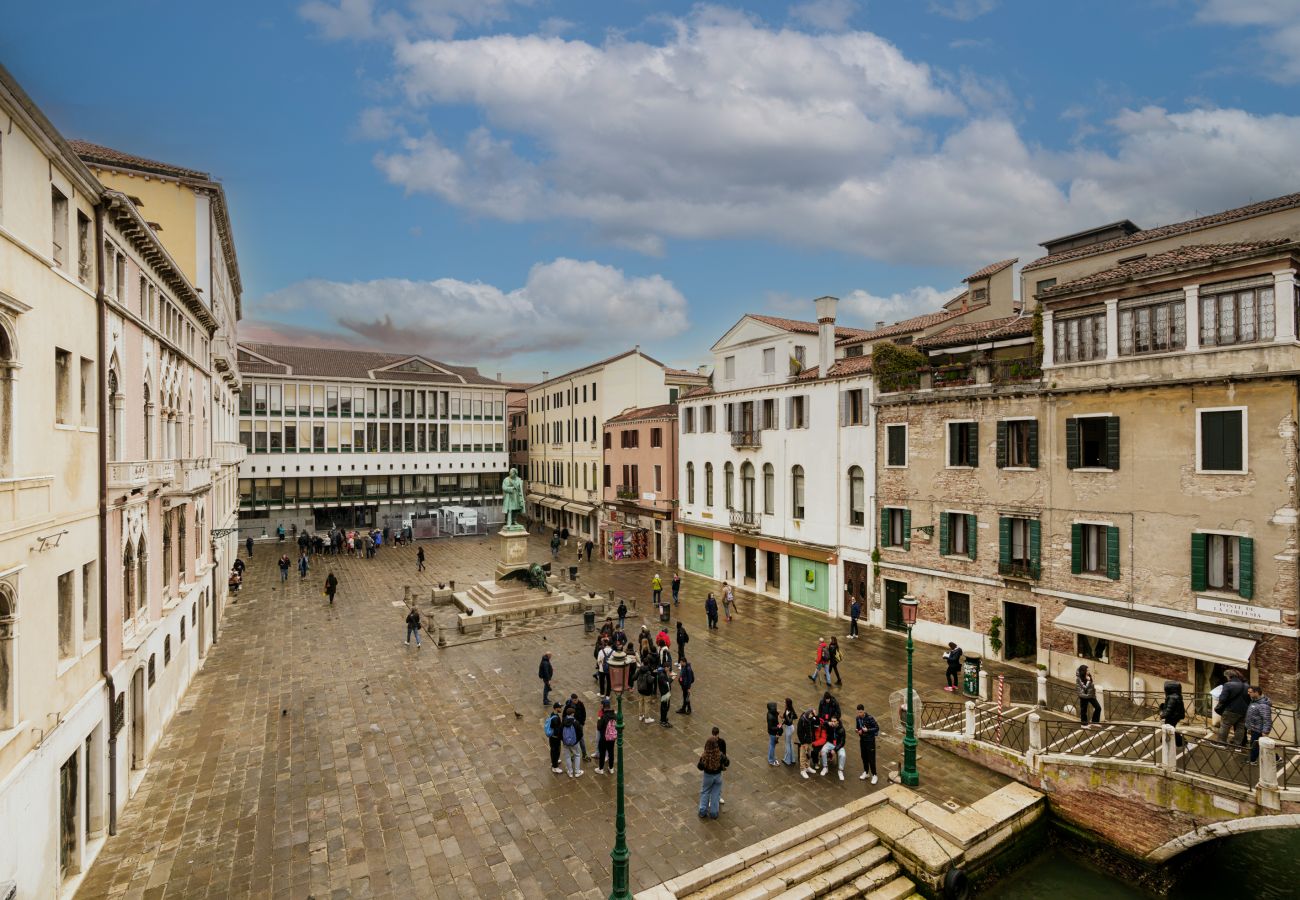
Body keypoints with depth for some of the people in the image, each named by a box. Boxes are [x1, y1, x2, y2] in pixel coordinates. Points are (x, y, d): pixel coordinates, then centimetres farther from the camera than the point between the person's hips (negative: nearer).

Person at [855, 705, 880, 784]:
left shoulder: (870, 718, -20)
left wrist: (867, 730, -26)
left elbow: (877, 728, -17)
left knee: (871, 758, 1)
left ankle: (874, 775, 15)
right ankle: (866, 772, 33)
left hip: (870, 741, -5)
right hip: (862, 740, 5)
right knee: (864, 757, 16)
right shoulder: (858, 718, -3)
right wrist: (857, 730, -12)